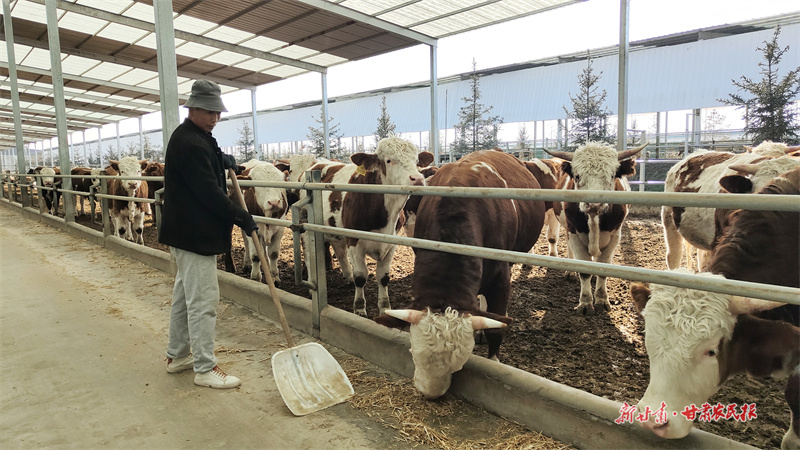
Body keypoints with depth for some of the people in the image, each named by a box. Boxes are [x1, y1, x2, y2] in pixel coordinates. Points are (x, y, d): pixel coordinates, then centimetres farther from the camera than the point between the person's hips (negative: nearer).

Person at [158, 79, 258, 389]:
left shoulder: (198, 137, 13)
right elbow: (209, 192, -22)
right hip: (195, 234, -11)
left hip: (186, 231, 11)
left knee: (185, 294, 18)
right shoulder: (189, 143, -19)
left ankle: (177, 356, 32)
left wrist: (221, 160, 12)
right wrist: (241, 217, -16)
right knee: (203, 299, -5)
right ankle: (205, 368, 5)